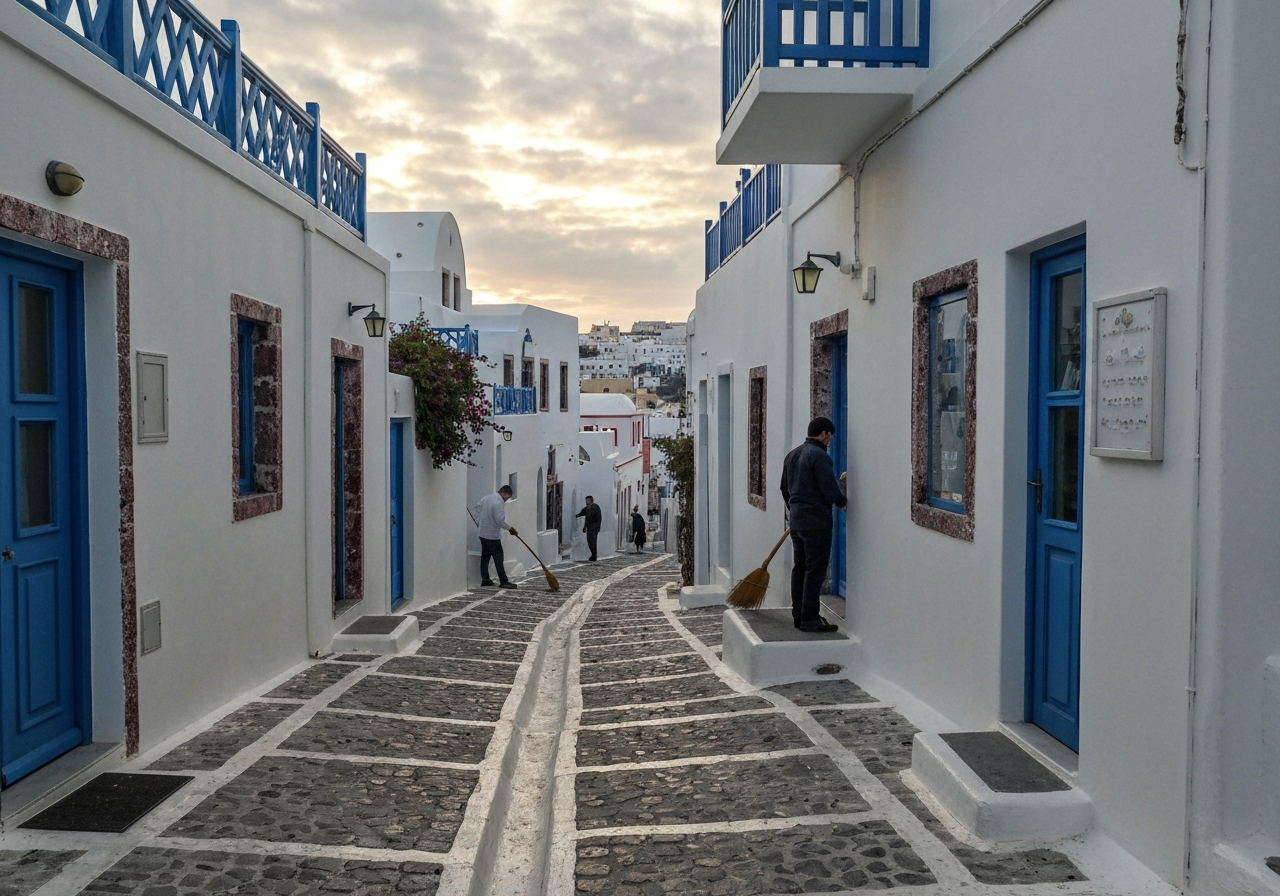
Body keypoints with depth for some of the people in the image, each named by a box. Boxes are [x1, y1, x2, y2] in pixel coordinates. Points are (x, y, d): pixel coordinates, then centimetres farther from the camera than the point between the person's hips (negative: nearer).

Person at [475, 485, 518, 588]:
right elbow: (500, 520, -26)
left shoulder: (486, 498, 7)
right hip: (493, 536, -8)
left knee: (485, 557, 13)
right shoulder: (499, 503, -20)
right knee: (499, 558, -3)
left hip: (483, 533, 8)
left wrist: (478, 522, 28)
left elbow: (477, 508, 21)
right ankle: (503, 581, -2)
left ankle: (485, 579, 16)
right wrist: (510, 528, -16)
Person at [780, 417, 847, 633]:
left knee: (799, 567, 13)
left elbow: (785, 488, 21)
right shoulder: (819, 455, -14)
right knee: (815, 569, -4)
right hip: (816, 520, -9)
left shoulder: (792, 455, 14)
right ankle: (809, 618, -3)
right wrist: (843, 501, 3)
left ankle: (798, 615, 19)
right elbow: (831, 489, -17)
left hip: (796, 519, 9)